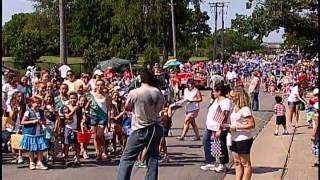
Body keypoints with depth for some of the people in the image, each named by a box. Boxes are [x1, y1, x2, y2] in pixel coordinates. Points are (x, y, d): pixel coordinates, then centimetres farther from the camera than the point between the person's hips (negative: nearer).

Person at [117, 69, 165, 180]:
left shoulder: (134, 93, -13)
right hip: (156, 128, 4)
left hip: (141, 130, -4)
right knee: (153, 159, 11)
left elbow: (126, 108, 2)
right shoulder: (158, 93, -2)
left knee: (127, 158, 3)